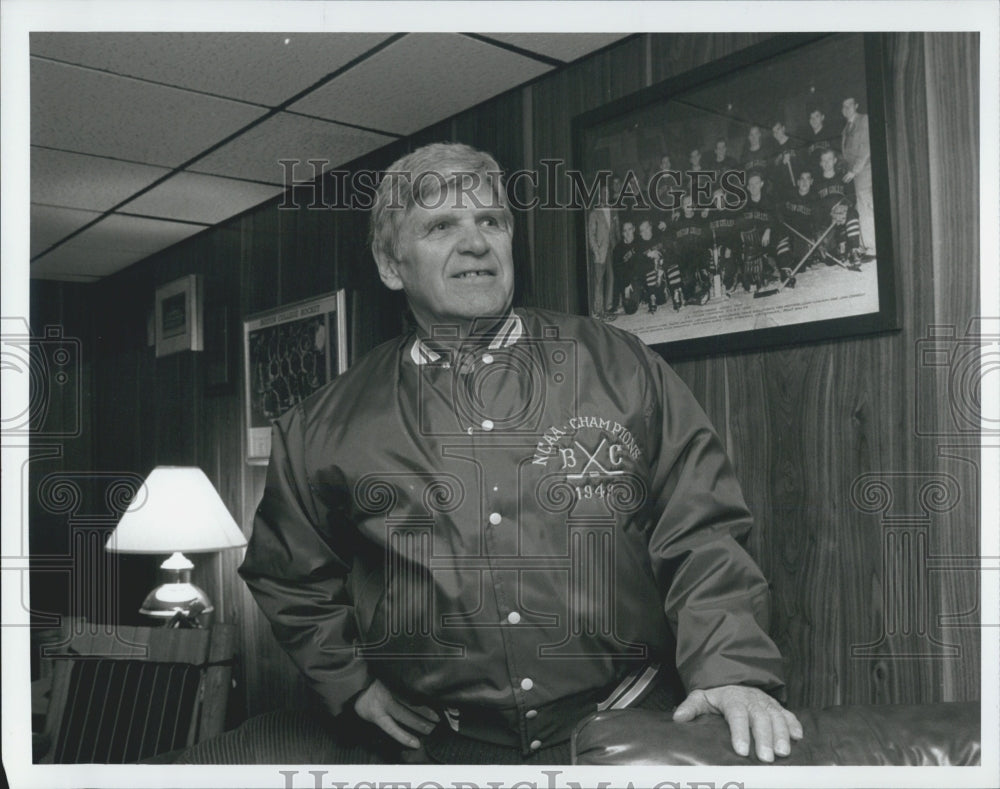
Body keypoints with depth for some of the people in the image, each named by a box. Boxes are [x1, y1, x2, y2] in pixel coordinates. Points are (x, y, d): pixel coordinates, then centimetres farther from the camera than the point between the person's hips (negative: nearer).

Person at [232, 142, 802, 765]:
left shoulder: (621, 368, 0)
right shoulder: (326, 427, 2)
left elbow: (702, 535, -2)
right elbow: (290, 578, 15)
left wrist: (732, 670, -14)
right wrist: (352, 682, 6)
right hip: (431, 747, 1)